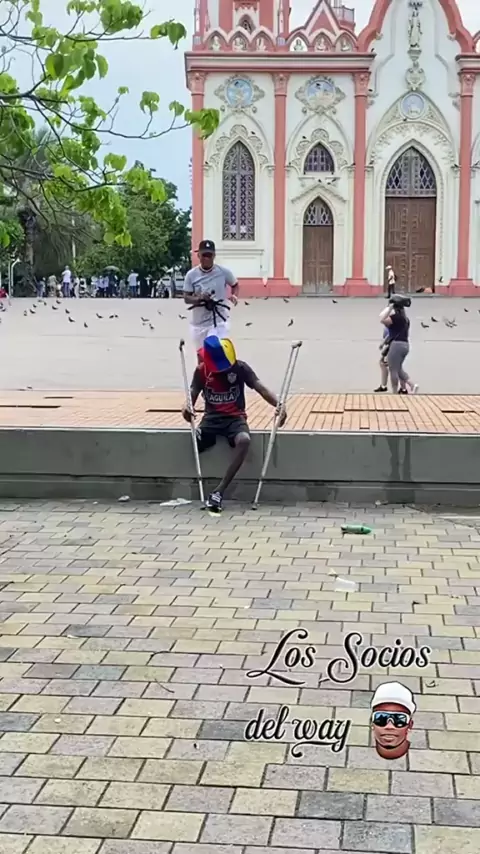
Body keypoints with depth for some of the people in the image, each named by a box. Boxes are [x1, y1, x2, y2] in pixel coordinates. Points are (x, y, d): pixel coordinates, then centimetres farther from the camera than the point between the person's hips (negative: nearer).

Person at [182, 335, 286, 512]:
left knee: (244, 440, -35)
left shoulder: (240, 367, -4)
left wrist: (278, 404, -31)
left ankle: (219, 491, -28)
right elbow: (192, 395, -4)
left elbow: (260, 388, -11)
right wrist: (187, 406, -31)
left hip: (235, 417, -2)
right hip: (212, 418, 2)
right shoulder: (201, 371, 0)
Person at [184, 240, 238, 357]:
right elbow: (186, 298, -2)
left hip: (219, 321, -3)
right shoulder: (191, 275, -4)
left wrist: (234, 295, -10)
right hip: (199, 323, 3)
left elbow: (235, 285, 12)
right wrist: (198, 298, -23)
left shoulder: (224, 272, -6)